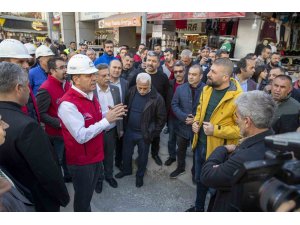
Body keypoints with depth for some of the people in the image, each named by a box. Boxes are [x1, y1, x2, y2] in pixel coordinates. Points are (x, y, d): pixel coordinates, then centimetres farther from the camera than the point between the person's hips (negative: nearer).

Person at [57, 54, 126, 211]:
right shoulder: (68, 104, -24)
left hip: (96, 157, 7)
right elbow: (81, 136, -28)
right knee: (82, 199, 15)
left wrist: (112, 118, -9)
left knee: (88, 195, 26)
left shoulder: (91, 96, 4)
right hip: (81, 162, -7)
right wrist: (107, 120, -26)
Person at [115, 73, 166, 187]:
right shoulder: (131, 91, -7)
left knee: (142, 156, 17)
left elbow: (162, 118, -12)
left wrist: (153, 133, -10)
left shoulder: (157, 98, -20)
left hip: (144, 134, -4)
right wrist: (124, 125, 5)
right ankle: (126, 170, 49)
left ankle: (140, 175, 41)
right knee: (126, 152, 22)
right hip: (129, 131, 4)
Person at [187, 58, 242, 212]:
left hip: (218, 149, -7)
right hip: (200, 144, 7)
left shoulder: (238, 98, -23)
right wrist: (196, 121, -2)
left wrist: (216, 130, -26)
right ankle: (198, 207, 51)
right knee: (199, 179, 26)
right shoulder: (207, 89, 1)